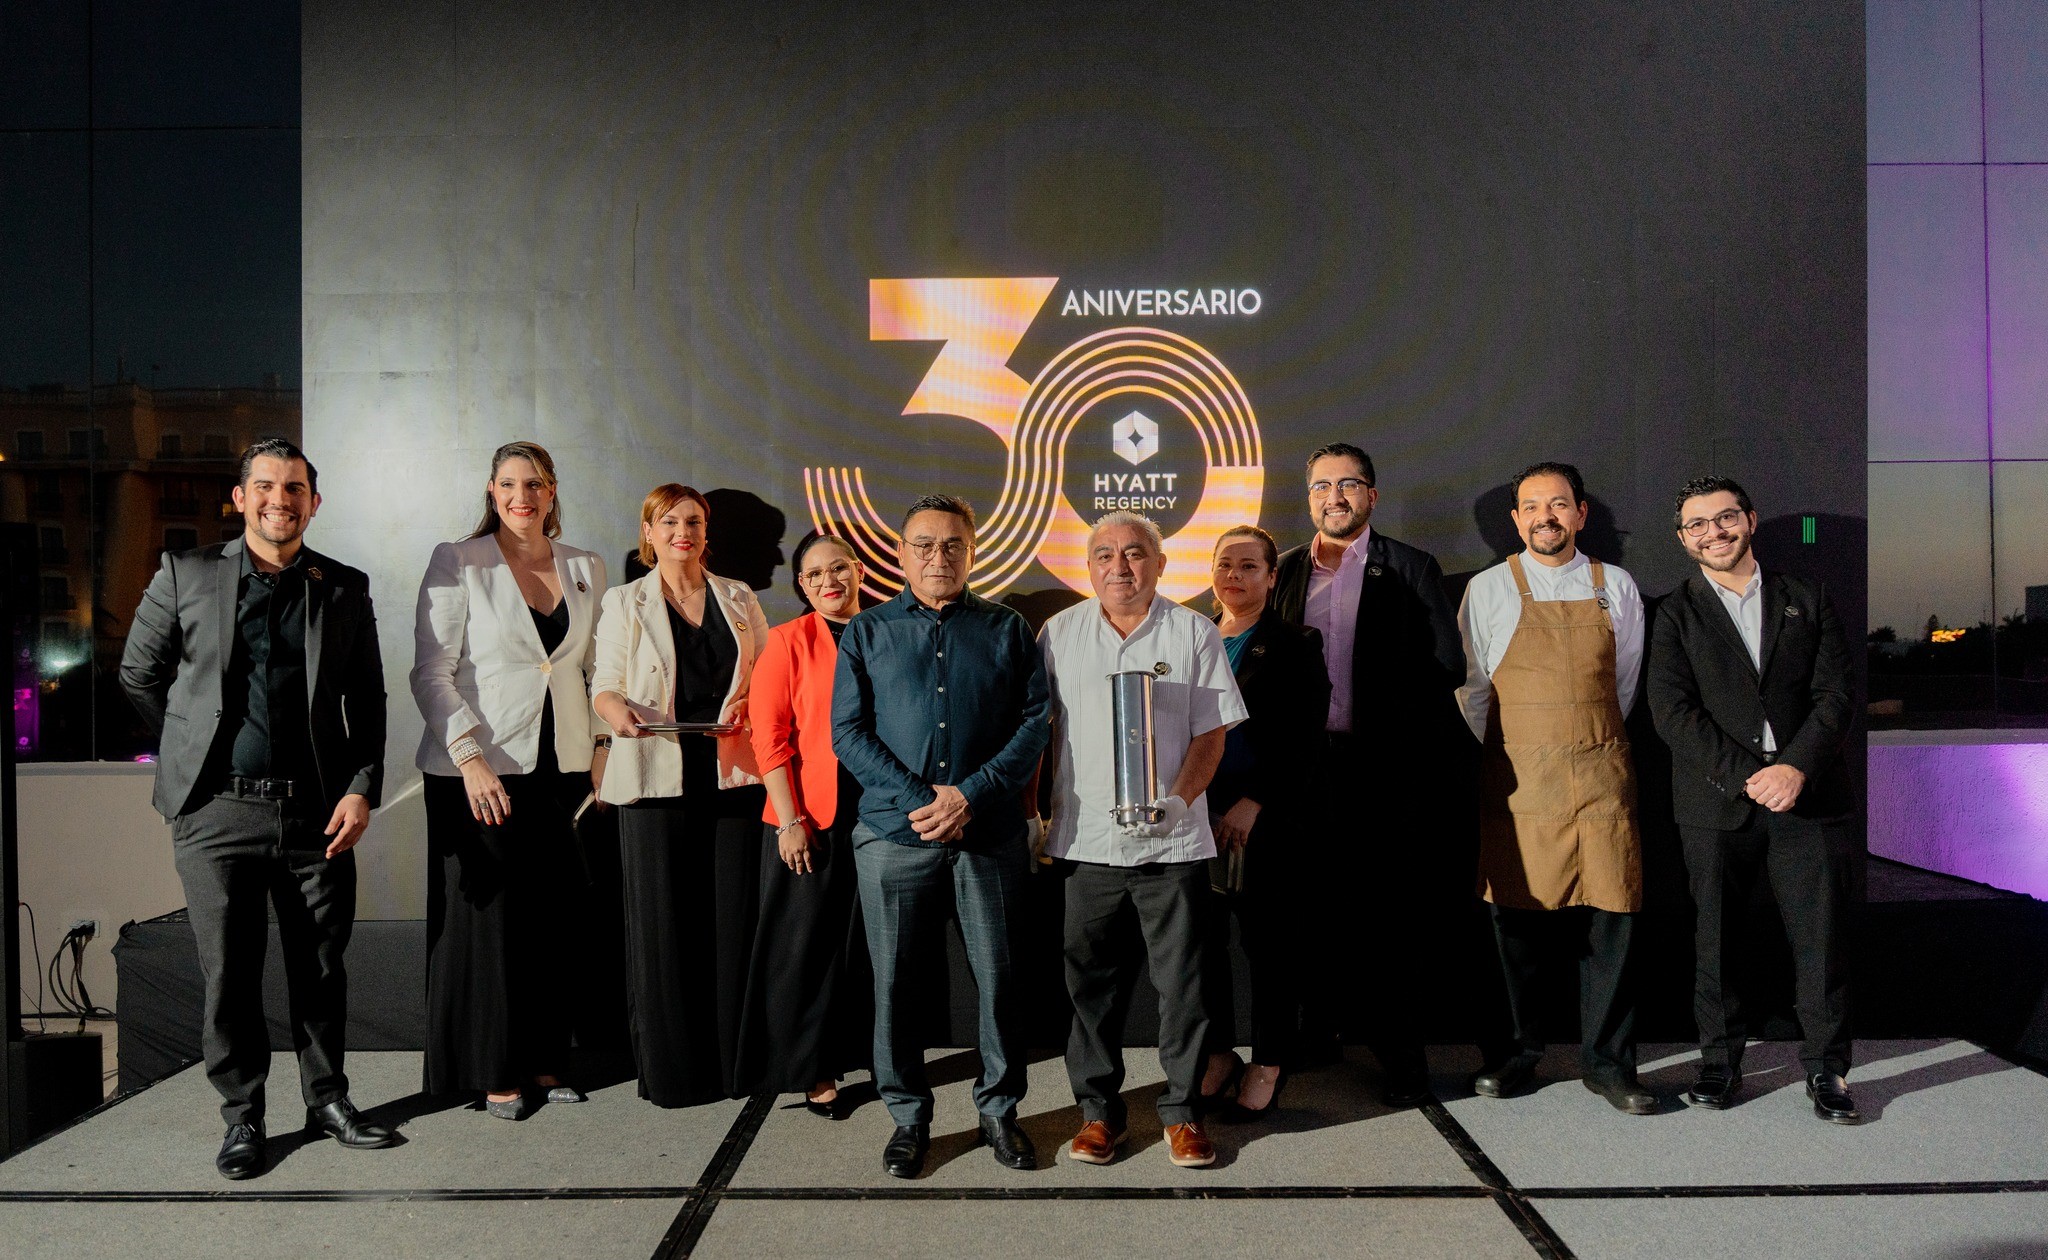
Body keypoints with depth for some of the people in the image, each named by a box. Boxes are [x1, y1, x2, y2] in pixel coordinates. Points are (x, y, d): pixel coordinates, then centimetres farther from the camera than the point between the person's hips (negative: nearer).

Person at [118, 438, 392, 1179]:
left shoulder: (346, 590, 7)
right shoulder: (185, 576, 4)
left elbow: (367, 702, 8)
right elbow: (138, 675, 12)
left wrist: (362, 789, -2)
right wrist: (195, 751, 10)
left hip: (316, 812, 1)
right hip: (216, 812, -1)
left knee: (321, 965, 9)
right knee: (229, 971, 6)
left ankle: (327, 1099, 26)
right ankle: (242, 1117, 21)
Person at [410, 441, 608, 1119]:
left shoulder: (586, 569, 10)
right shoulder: (458, 563, -3)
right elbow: (431, 674, -7)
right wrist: (470, 758, -16)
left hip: (563, 765, 4)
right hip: (481, 770, -4)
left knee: (553, 915, 7)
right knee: (488, 915, 3)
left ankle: (544, 1058, 21)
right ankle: (494, 1071, 16)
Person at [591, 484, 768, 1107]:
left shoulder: (740, 599, 14)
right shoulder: (624, 602, 9)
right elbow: (604, 684, 4)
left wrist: (749, 703, -7)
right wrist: (616, 709, -18)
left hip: (734, 772, 2)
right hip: (657, 776, -1)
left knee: (735, 913, 1)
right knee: (662, 919, -1)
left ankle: (735, 1056, 13)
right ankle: (668, 1063, 11)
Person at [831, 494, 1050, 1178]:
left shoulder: (1008, 629, 9)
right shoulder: (866, 633, 9)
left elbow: (1036, 720, 0)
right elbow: (848, 732, 1)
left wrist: (971, 795, -12)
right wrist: (916, 800, -11)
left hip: (990, 835, 0)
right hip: (893, 834, 0)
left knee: (1000, 976, 5)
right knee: (896, 981, 7)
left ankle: (999, 1109, 24)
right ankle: (908, 1115, 24)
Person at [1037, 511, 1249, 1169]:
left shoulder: (1195, 634, 3)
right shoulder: (1060, 634, 6)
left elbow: (1211, 732, 1)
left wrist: (1179, 799, -14)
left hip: (1172, 841, -1)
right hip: (1084, 838, 1)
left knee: (1182, 980, 5)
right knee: (1091, 979, 8)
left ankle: (1182, 1108, 22)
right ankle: (1098, 1107, 24)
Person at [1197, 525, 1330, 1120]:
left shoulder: (1295, 646, 1)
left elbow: (1305, 741, -7)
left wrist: (1253, 804, -15)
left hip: (1268, 819, -3)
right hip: (1199, 818, 4)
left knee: (1268, 939, 3)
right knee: (1203, 938, 5)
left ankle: (1268, 1067, 15)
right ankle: (1216, 1052, 21)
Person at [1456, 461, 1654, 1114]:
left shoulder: (1616, 587, 9)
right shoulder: (1488, 589, 3)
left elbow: (1625, 683, 17)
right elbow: (1472, 687, 8)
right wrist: (1512, 757, 8)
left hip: (1602, 777, 2)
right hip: (1517, 779, -1)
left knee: (1608, 915, 0)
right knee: (1517, 915, 3)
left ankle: (1607, 1060, 13)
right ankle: (1519, 1051, 18)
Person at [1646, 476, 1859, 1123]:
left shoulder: (1807, 600, 11)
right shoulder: (1675, 614, 5)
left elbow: (1836, 692, 3)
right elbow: (1671, 710, -5)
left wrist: (1798, 766, -12)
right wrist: (1746, 776, -14)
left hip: (1808, 796, 1)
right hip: (1715, 803, -1)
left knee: (1820, 935, 1)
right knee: (1715, 939, 5)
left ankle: (1826, 1068, 14)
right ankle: (1720, 1062, 18)